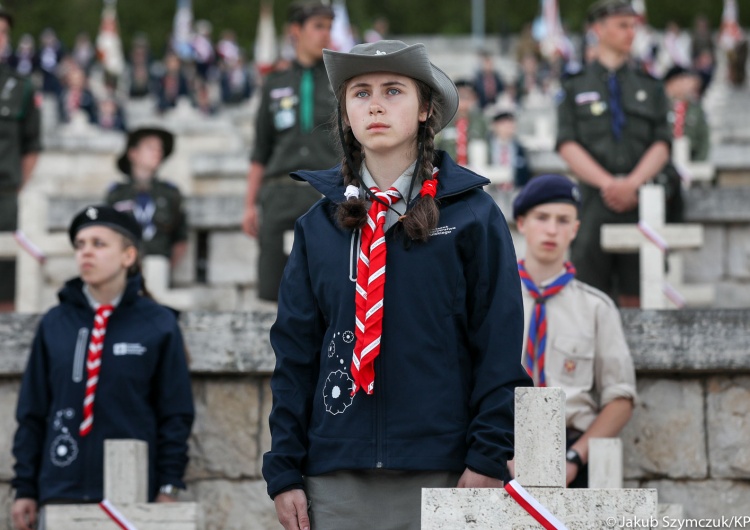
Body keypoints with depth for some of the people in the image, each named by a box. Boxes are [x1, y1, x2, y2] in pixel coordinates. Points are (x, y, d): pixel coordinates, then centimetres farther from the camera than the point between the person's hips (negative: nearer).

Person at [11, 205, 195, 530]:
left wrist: (168, 488, -2)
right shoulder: (55, 324, 8)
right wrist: (24, 488, 6)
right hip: (62, 492, 2)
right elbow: (32, 412, 10)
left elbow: (175, 413, 4)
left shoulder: (159, 325, 3)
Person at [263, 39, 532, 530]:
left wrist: (488, 457, -8)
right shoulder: (319, 226, 11)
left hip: (441, 474, -2)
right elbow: (295, 355, 11)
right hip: (336, 479, 2)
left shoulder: (472, 215, 3)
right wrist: (284, 470, 5)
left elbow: (500, 346, 0)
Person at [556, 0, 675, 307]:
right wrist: (608, 183, -15)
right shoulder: (575, 87, 10)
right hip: (593, 200, -1)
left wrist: (632, 183, -12)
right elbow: (568, 146, -1)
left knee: (635, 300, 0)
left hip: (640, 200, 2)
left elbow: (661, 145, 6)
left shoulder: (649, 87, 15)